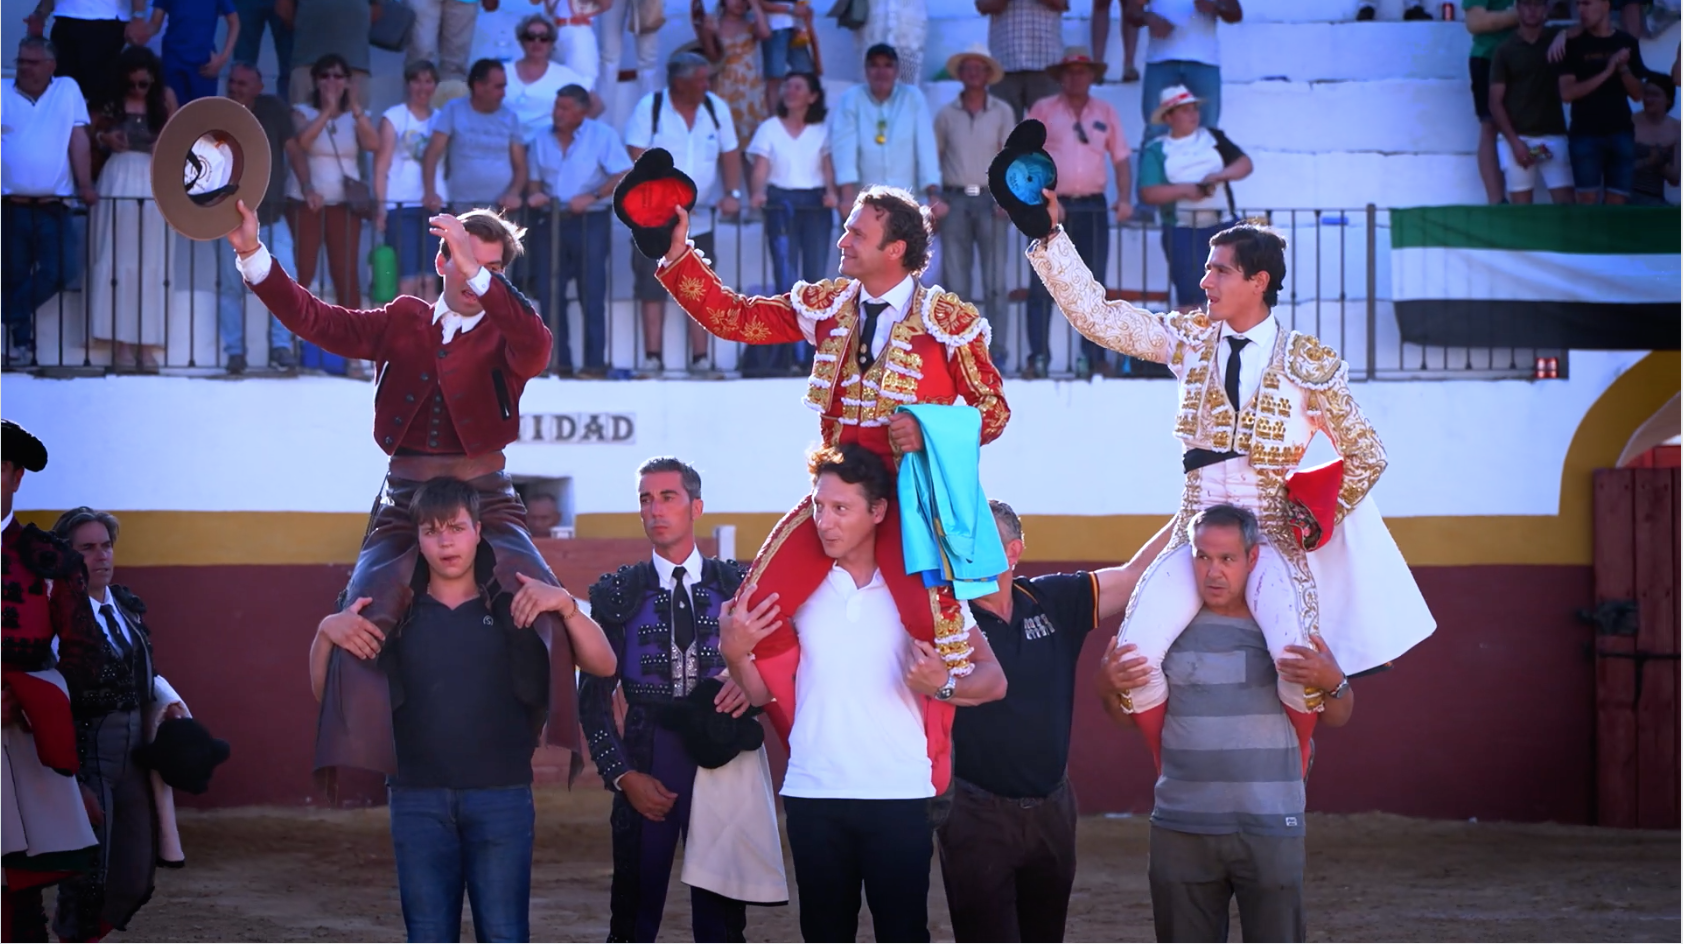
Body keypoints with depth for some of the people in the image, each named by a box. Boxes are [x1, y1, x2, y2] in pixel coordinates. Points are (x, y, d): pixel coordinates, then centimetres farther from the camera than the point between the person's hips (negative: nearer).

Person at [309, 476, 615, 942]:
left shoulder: (516, 607, 5)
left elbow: (603, 666, 0)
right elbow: (324, 691, 8)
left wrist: (566, 606, -16)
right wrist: (327, 632, -11)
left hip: (501, 798, -1)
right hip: (418, 801, 1)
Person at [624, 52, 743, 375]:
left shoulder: (717, 108, 4)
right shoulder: (649, 107, -7)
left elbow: (730, 154, 6)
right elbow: (638, 156, -13)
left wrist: (733, 193, -9)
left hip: (699, 217, 3)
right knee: (652, 288, -4)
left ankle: (700, 358, 4)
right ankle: (653, 357, -2)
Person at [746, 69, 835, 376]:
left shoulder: (822, 131, 13)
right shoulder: (769, 129, 9)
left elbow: (828, 166, 4)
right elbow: (760, 168, -1)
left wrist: (832, 192, -16)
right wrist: (757, 192, -21)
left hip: (815, 204, 2)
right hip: (781, 203, -2)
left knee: (815, 278, -1)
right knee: (786, 278, -11)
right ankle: (786, 356, -11)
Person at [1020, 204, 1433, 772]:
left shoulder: (1310, 363, 2)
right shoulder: (1190, 338, 8)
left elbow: (1367, 455, 11)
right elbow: (1093, 314, 3)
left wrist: (1324, 513, 0)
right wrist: (1050, 235, -4)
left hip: (1272, 533, -2)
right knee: (1134, 655, -21)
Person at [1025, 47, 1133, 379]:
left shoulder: (1106, 114, 13)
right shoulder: (1043, 110, 7)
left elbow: (1121, 159, 12)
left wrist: (1124, 199, -2)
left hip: (1092, 207, 2)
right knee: (1042, 286, -5)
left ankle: (1092, 357, 6)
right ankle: (1038, 357, -4)